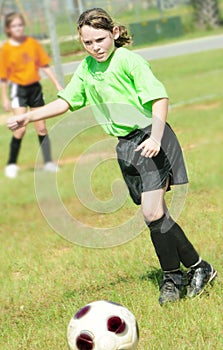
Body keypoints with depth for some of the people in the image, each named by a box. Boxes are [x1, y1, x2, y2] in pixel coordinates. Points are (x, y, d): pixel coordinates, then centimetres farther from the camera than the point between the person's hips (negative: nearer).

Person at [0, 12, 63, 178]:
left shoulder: (33, 43, 0)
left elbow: (45, 65, 8)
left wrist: (57, 84, 6)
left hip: (35, 87, 4)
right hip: (18, 89, -4)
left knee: (41, 128, 8)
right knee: (20, 128, -14)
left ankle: (48, 162, 16)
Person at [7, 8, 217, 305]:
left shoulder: (129, 61, -11)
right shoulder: (86, 69, 11)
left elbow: (159, 98, -16)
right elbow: (66, 102, 18)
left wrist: (155, 137, -27)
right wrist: (28, 117, 8)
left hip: (150, 139, -7)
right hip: (126, 147, 7)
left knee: (153, 213, -14)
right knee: (155, 216, 5)